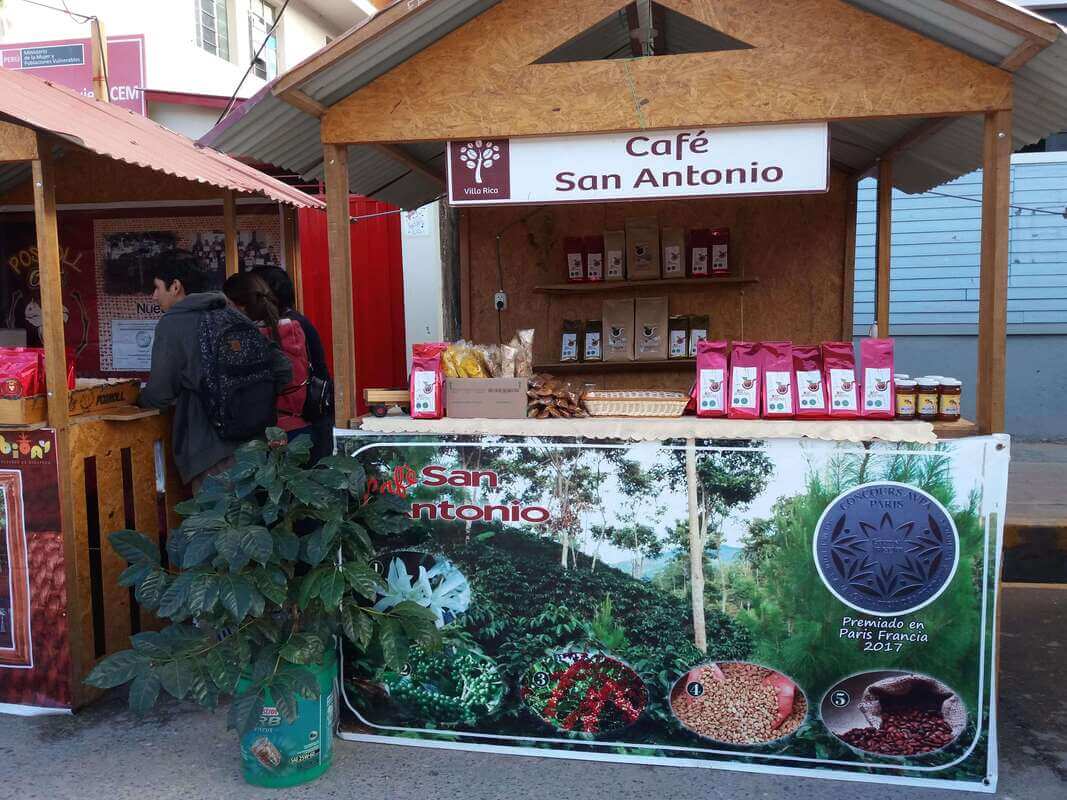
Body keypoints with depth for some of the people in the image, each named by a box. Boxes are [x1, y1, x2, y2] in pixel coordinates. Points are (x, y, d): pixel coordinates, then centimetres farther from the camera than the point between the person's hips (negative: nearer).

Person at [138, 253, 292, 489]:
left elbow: (159, 395, -3)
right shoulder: (235, 317, 12)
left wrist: (140, 399, 19)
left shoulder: (172, 324, -5)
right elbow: (284, 369, 10)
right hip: (257, 444, 6)